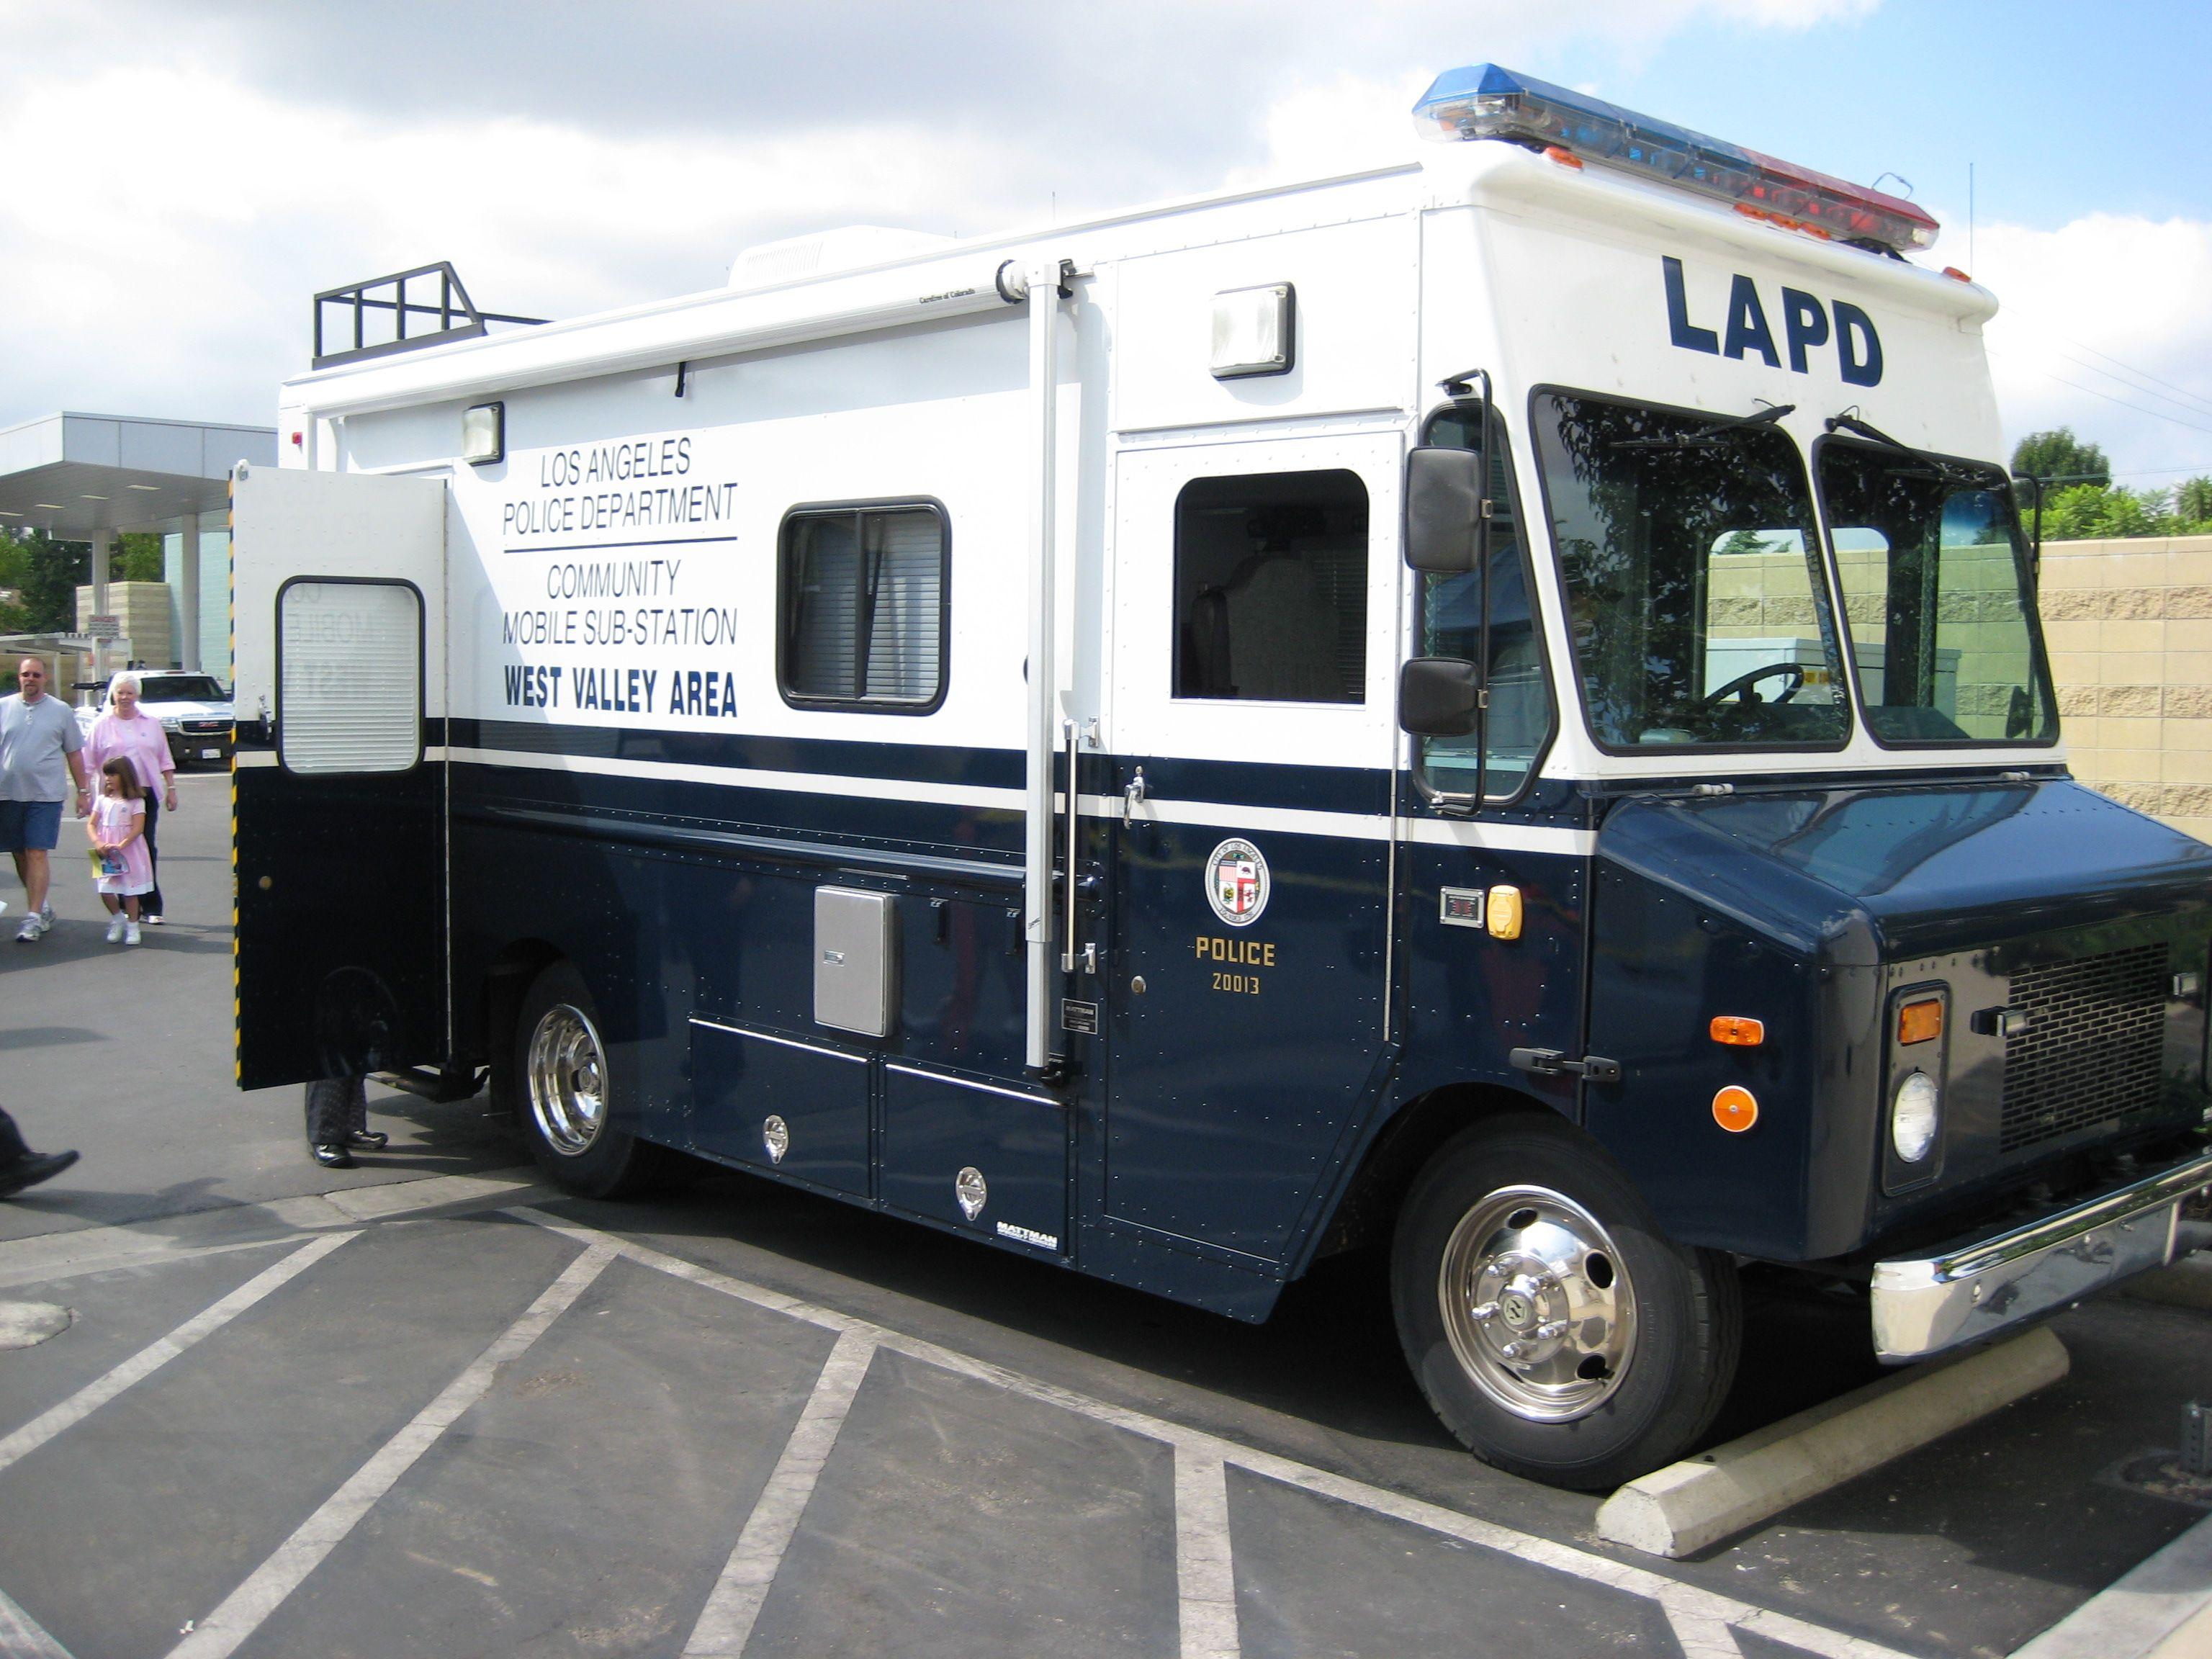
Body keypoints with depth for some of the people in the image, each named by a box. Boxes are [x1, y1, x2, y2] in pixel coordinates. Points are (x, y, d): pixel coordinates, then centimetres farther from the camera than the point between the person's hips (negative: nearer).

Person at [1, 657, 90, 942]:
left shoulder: (61, 711, 5)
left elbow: (74, 754, 8)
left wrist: (83, 792, 6)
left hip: (45, 794, -3)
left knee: (37, 854, -9)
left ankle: (34, 917, -9)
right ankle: (42, 907, 23)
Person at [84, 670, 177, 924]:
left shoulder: (151, 724, 11)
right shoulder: (102, 725, 6)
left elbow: (165, 760, 15)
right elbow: (88, 764, 6)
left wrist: (171, 789, 10)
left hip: (146, 793, 1)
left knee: (147, 849, -2)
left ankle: (150, 907, 1)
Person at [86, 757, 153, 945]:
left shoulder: (136, 801, -4)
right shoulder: (103, 800, 9)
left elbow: (137, 828, -12)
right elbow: (91, 825, 6)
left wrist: (120, 845, -23)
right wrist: (97, 843, -12)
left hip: (129, 851, -4)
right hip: (106, 853, 4)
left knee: (129, 891, 1)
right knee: (105, 891, -2)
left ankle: (132, 926, 13)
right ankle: (117, 919, 21)